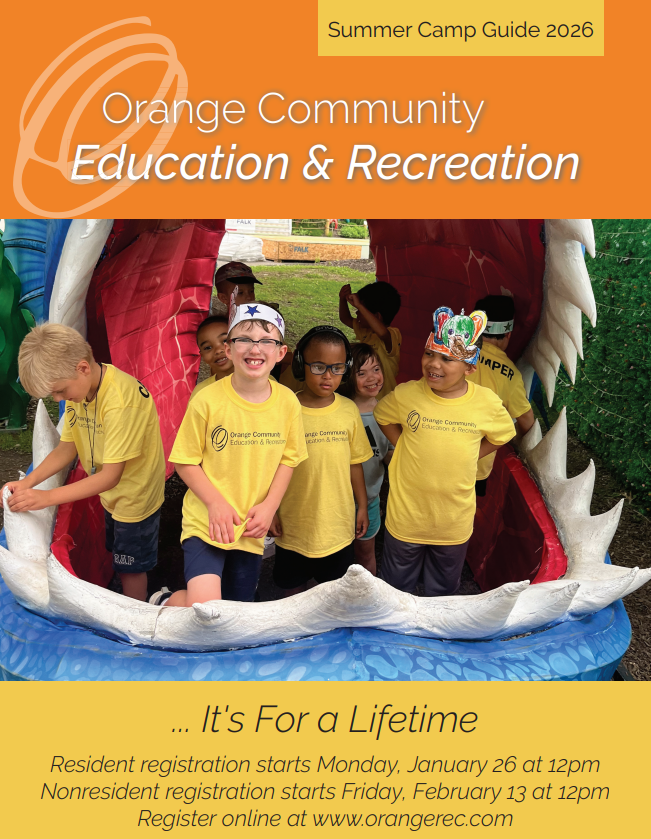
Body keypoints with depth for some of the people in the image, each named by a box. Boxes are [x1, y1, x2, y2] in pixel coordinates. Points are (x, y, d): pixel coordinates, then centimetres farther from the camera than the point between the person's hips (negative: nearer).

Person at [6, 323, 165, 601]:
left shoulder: (120, 398, -34)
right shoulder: (77, 388, -7)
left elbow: (110, 475, -31)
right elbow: (67, 447, 0)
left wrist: (48, 497, -33)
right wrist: (28, 482, -15)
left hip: (135, 496, -8)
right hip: (111, 495, 8)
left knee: (130, 567, 10)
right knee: (120, 558, 23)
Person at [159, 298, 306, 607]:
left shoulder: (287, 402, -4)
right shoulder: (207, 400, -13)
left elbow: (288, 459, 5)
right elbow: (185, 461, -7)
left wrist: (269, 506, -7)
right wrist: (216, 503, -17)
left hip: (252, 526, 4)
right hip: (206, 520, -4)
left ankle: (181, 599, 45)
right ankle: (164, 604, 15)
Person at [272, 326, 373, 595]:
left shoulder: (349, 410, -5)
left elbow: (354, 462, 5)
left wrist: (362, 506, 9)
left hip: (338, 524, 2)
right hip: (293, 525, -2)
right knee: (294, 585, 18)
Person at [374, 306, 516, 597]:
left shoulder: (487, 403, -14)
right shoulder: (406, 394, -15)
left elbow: (501, 436, 6)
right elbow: (382, 416, 5)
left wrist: (466, 457, -4)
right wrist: (405, 447, -4)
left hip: (455, 520, 1)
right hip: (406, 516, 0)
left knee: (443, 589, 24)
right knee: (396, 584, 21)